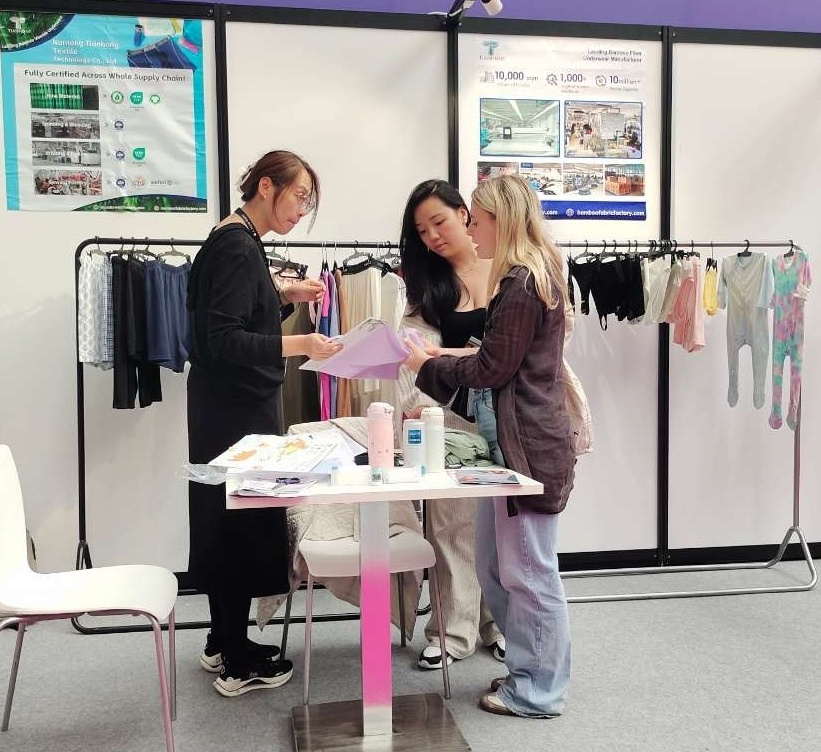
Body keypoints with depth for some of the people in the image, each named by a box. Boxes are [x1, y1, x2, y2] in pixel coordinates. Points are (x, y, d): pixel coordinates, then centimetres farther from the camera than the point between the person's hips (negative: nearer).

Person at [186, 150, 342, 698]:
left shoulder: (234, 239, 13)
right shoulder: (239, 247, -17)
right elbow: (224, 339, -24)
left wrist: (287, 295, 10)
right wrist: (298, 345, -32)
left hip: (229, 404, 10)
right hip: (238, 408, -10)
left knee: (227, 521, 16)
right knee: (243, 523, -1)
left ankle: (224, 642, 30)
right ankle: (240, 665, 12)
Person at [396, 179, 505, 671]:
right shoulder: (427, 282, 5)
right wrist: (412, 402, -21)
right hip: (453, 412, 1)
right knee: (454, 520, 4)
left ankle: (499, 621, 26)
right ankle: (454, 630, 16)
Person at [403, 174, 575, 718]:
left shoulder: (522, 283, -16)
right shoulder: (535, 275, 15)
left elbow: (493, 368, -15)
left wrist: (426, 364, -3)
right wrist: (438, 361, 11)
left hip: (528, 446, -10)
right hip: (513, 441, 10)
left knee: (528, 571, 3)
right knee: (497, 567, 17)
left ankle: (539, 691, 20)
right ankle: (529, 670, 31)